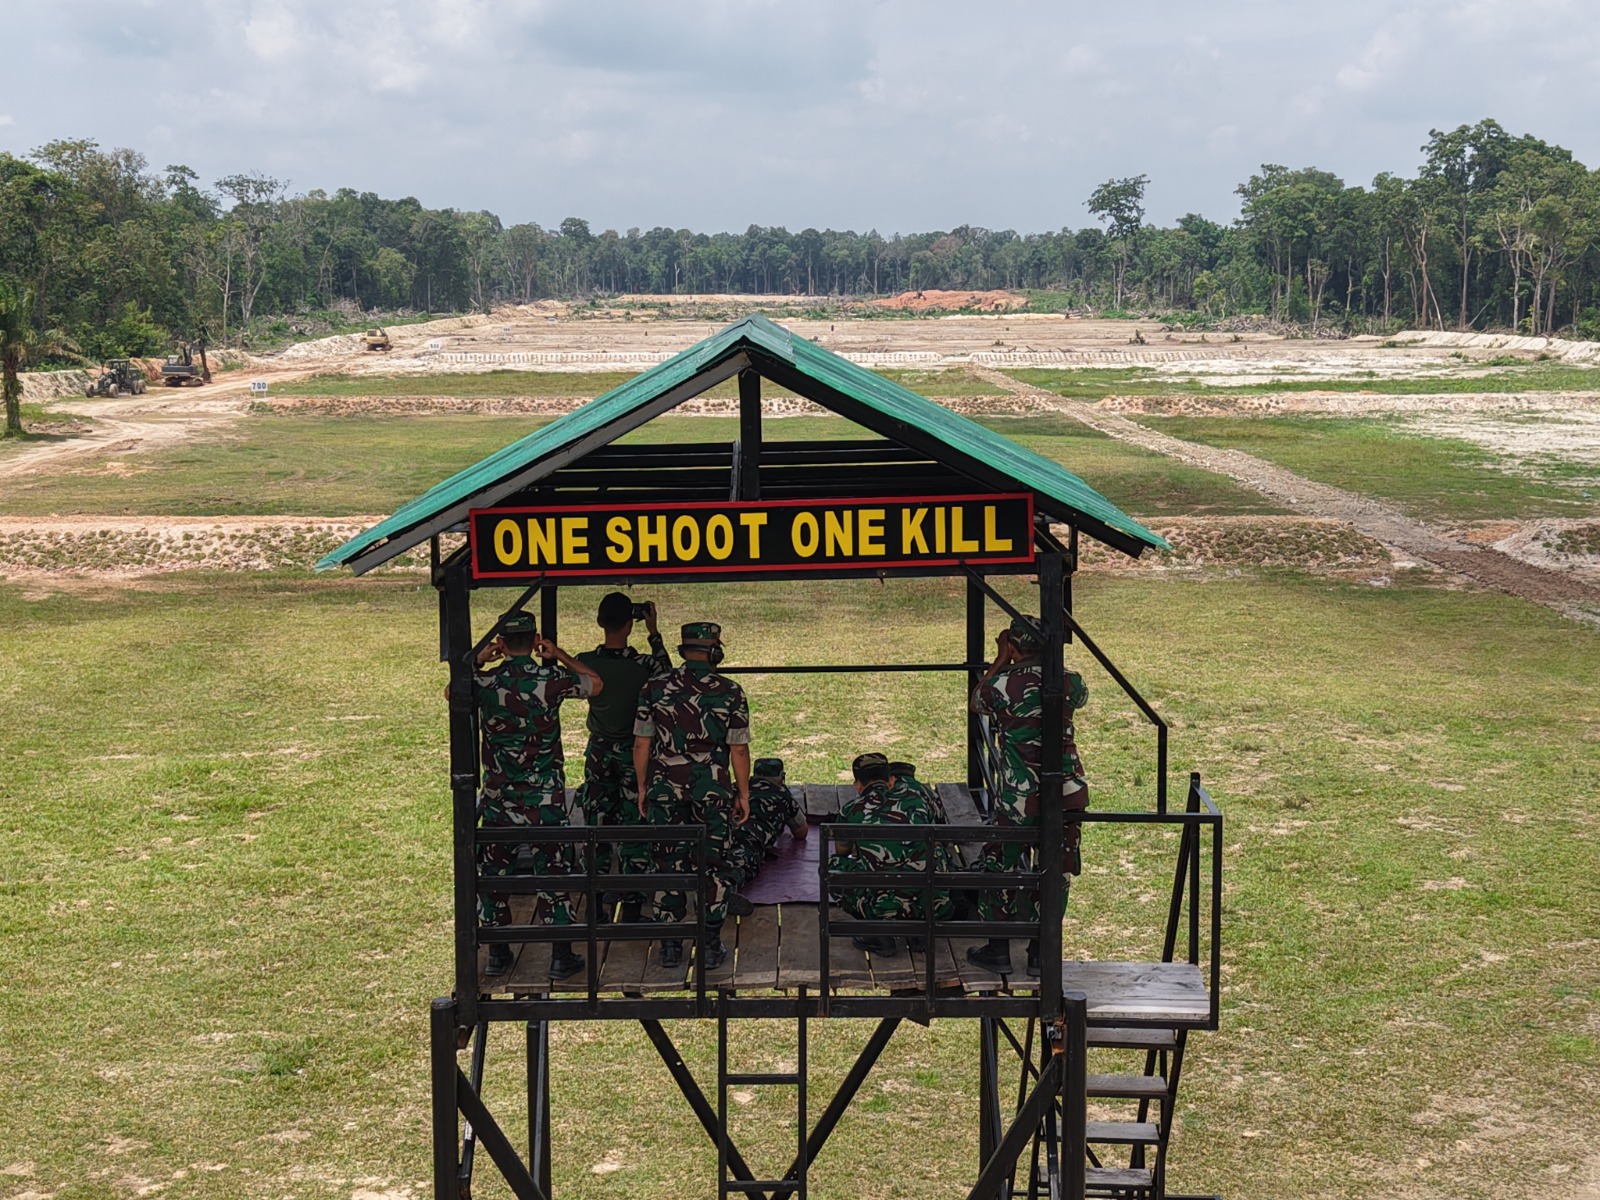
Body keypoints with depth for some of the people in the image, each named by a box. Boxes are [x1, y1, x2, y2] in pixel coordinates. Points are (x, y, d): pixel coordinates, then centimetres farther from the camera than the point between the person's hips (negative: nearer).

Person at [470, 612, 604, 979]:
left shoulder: (484, 682, -6)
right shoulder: (551, 679, -12)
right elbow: (596, 684, 8)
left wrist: (477, 661, 15)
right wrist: (559, 655, 12)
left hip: (497, 796, 2)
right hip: (545, 798, -2)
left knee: (493, 873, 13)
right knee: (553, 873, 6)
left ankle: (497, 954, 19)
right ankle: (561, 956, 9)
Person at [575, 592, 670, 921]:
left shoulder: (584, 663, -12)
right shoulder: (643, 666, -18)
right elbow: (667, 673, 5)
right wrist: (654, 632, 8)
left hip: (598, 751, 2)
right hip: (634, 751, -2)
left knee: (596, 827, 11)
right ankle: (632, 904, 8)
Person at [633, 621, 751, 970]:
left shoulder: (655, 688, -2)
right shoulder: (730, 692, -7)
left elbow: (641, 745, 2)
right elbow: (739, 750, -4)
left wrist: (642, 787, 13)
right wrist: (743, 794, 6)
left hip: (664, 790, 2)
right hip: (713, 793, -1)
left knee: (669, 866, 10)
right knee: (712, 868, 7)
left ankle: (670, 945, 13)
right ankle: (711, 947, 10)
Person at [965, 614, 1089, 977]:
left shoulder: (1002, 685, -11)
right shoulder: (1068, 682, -2)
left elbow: (976, 703, 13)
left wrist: (1000, 661, 11)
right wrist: (1047, 661, 22)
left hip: (1018, 797, -3)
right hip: (1066, 794, 3)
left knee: (1001, 868, 12)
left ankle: (998, 950, 19)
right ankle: (1040, 954, 20)